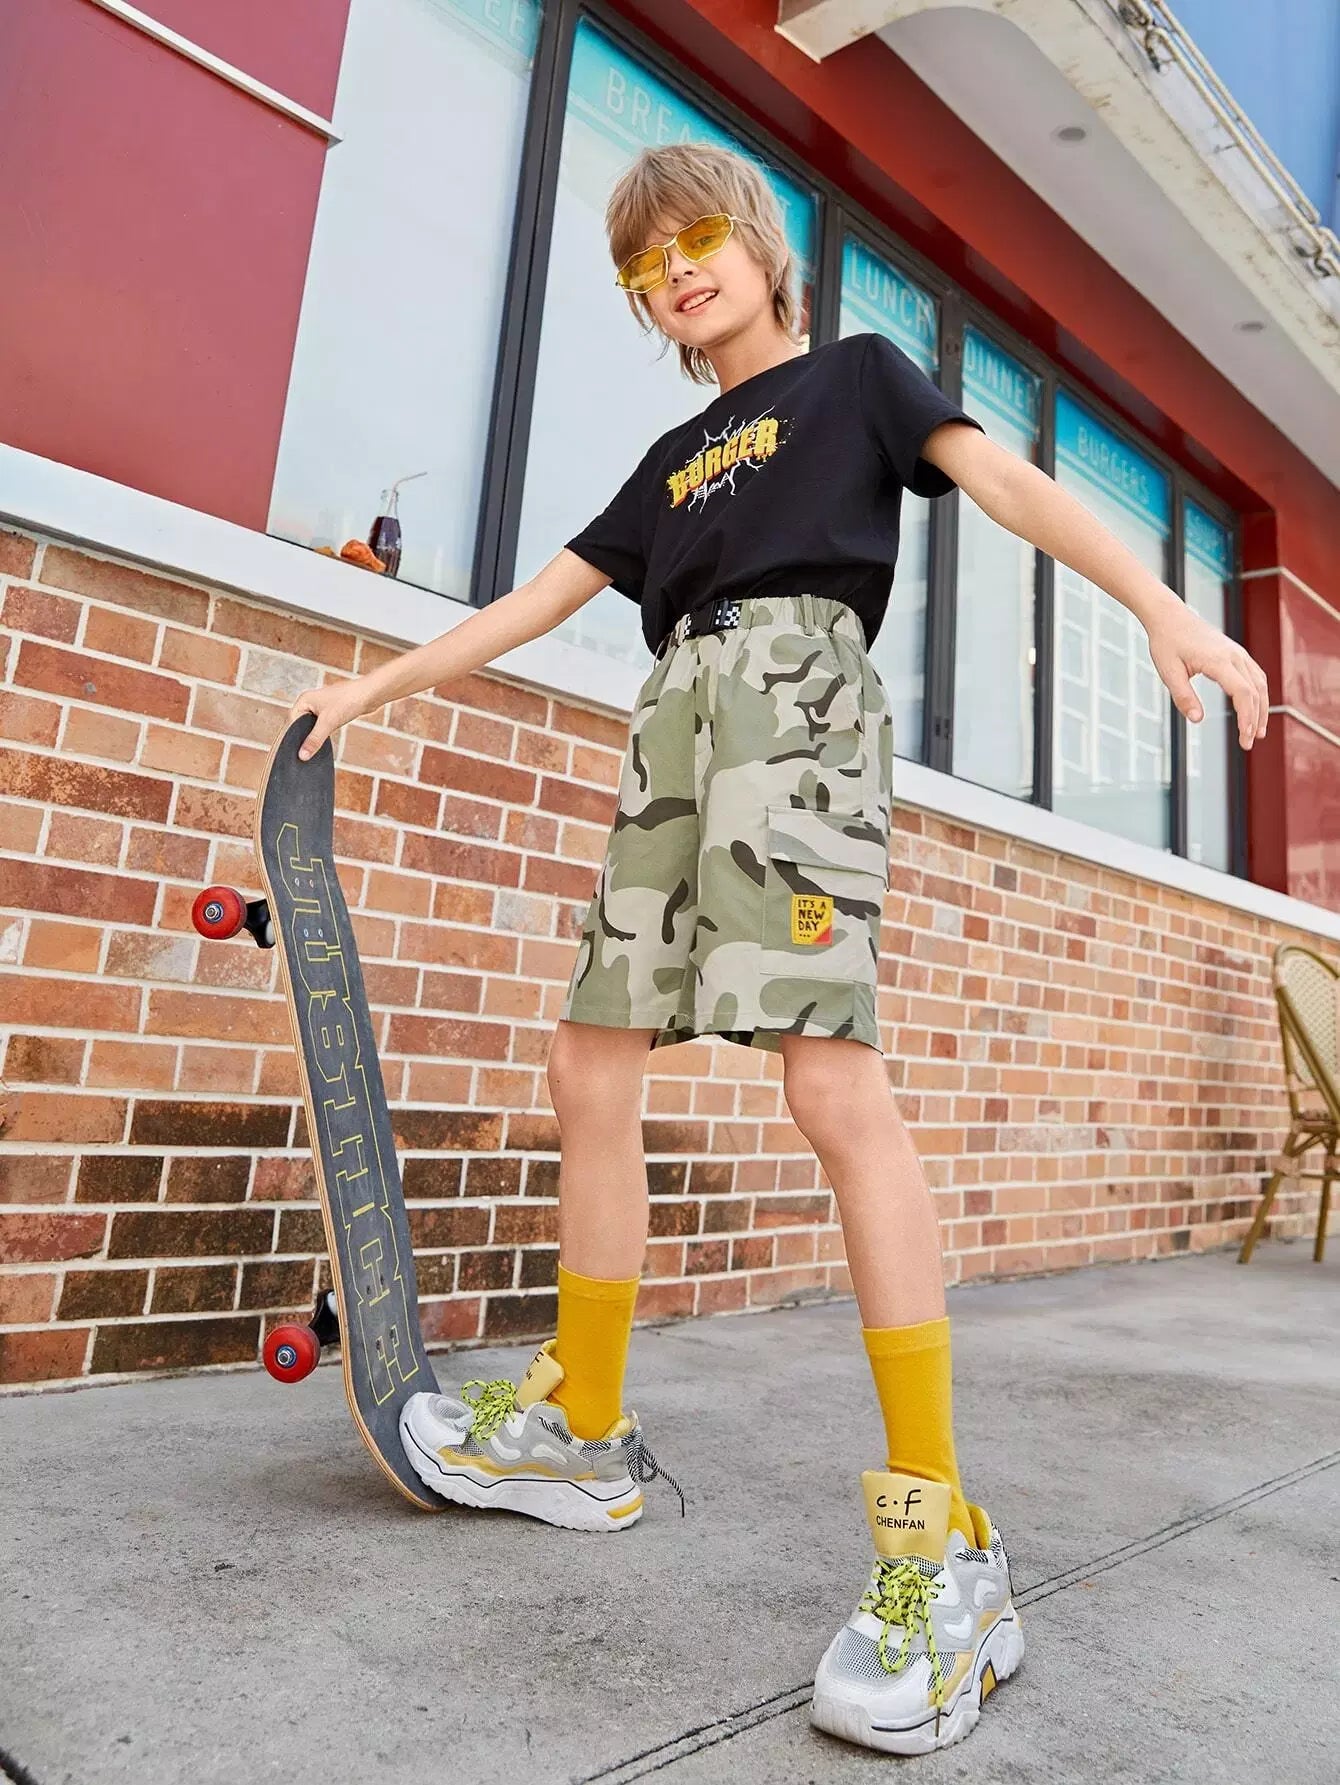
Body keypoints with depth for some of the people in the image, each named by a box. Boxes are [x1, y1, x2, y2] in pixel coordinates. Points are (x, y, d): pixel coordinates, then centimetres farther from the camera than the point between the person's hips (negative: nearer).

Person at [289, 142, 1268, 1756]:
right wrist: (375, 685, 27)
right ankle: (582, 1424, 15)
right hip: (675, 718, 7)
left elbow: (1005, 481, 1)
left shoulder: (853, 372, 17)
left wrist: (1161, 606, -16)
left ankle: (940, 1538, -14)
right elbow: (539, 598, 29)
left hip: (796, 687, -7)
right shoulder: (673, 457, 31)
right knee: (591, 1064, 1)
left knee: (831, 1078, -21)